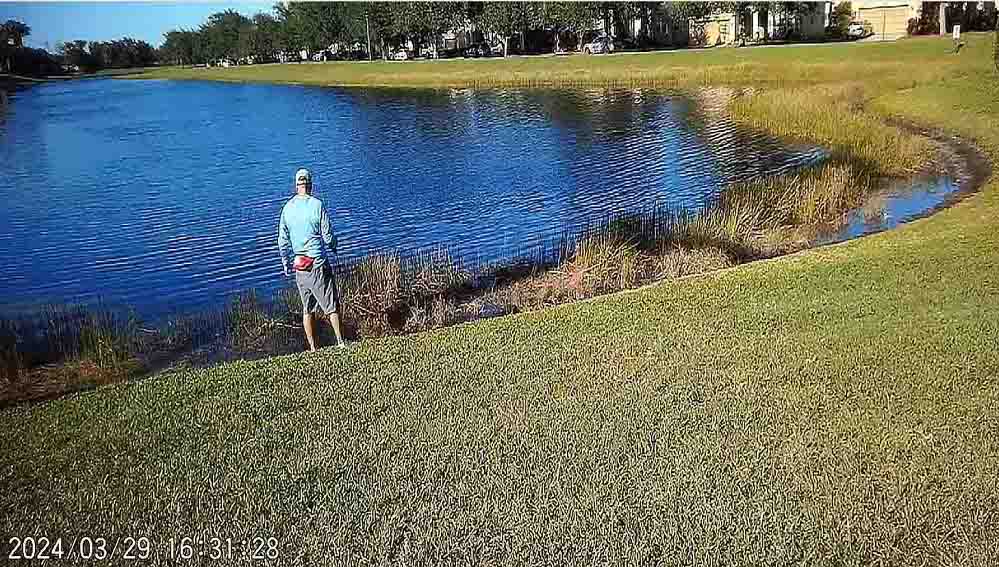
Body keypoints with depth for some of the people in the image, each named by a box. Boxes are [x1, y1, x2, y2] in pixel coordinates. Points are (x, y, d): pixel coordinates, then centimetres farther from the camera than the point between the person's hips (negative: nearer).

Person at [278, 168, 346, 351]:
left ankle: (312, 348, 14)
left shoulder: (287, 208, 3)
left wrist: (286, 264, 18)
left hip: (299, 265, 5)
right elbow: (328, 236, -8)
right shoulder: (317, 205, -11)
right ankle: (340, 341, -2)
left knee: (307, 308, 11)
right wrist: (333, 248, 13)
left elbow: (282, 241, 7)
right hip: (318, 263, -5)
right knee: (331, 304, 1)